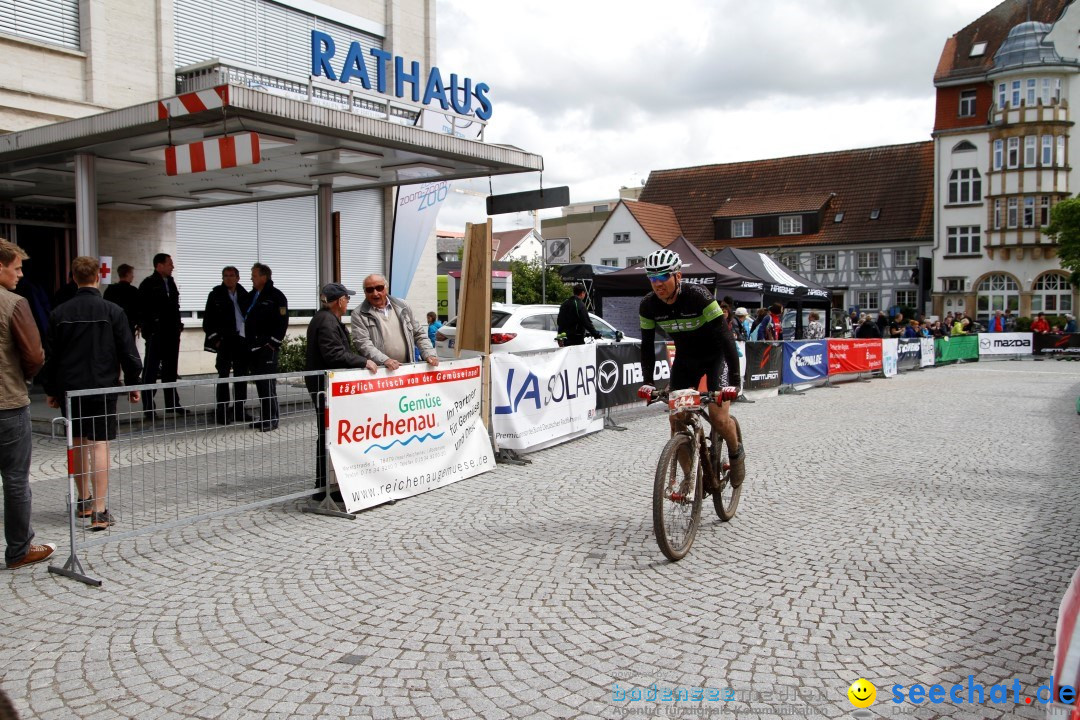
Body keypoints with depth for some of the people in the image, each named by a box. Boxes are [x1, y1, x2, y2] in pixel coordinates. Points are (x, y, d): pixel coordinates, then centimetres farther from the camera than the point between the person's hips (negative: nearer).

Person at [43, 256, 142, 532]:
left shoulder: (60, 313, 1)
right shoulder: (112, 311, -7)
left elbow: (51, 356, 6)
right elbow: (128, 352, -6)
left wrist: (51, 390, 15)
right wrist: (133, 384, 5)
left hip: (70, 388, 3)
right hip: (102, 387, -3)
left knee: (78, 444, 16)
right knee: (99, 444, -5)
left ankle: (84, 501, 29)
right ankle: (99, 511, -10)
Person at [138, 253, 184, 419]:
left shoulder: (170, 282, 14)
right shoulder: (148, 284, -9)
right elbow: (142, 308, -12)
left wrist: (178, 325, 10)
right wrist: (146, 327, -15)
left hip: (172, 333, 7)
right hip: (156, 334, -7)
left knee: (171, 370, 13)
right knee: (151, 371, -1)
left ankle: (172, 404, 21)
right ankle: (148, 407, 4)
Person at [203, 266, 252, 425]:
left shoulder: (244, 295, 10)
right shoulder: (216, 295, 0)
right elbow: (208, 319, -1)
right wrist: (215, 338, -7)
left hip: (242, 340, 4)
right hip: (225, 341, -4)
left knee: (241, 376, 8)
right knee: (223, 376, -2)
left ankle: (239, 411, 16)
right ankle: (221, 412, 2)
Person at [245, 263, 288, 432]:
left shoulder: (276, 296, -5)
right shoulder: (251, 296, 17)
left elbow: (282, 322, -10)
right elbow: (247, 319, 22)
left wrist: (273, 343, -13)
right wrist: (248, 342, 13)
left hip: (267, 348, -7)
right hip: (253, 347, 7)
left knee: (268, 383, -8)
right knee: (260, 383, 9)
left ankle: (271, 419, -2)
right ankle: (264, 418, 16)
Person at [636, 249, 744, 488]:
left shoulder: (698, 296, -30)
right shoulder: (648, 305, -16)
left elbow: (724, 336, -31)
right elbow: (647, 344, -5)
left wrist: (735, 379, -35)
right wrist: (647, 381, -14)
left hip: (716, 356, -4)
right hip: (685, 358, 5)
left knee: (718, 418, -17)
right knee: (676, 419, -5)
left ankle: (737, 453, 15)